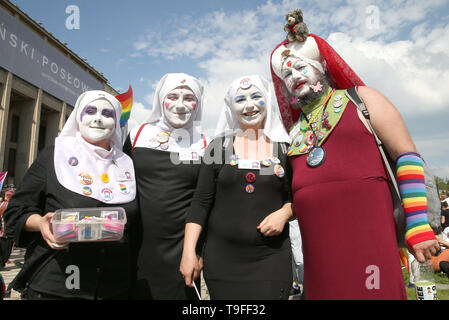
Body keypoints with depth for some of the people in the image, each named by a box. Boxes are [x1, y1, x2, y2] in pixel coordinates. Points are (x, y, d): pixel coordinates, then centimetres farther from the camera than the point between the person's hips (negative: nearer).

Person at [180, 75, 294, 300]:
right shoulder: (219, 146, 2)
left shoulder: (285, 149, 2)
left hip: (271, 260, 0)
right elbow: (201, 203, 1)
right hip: (221, 259, 0)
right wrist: (189, 251, -4)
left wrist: (284, 213, -10)